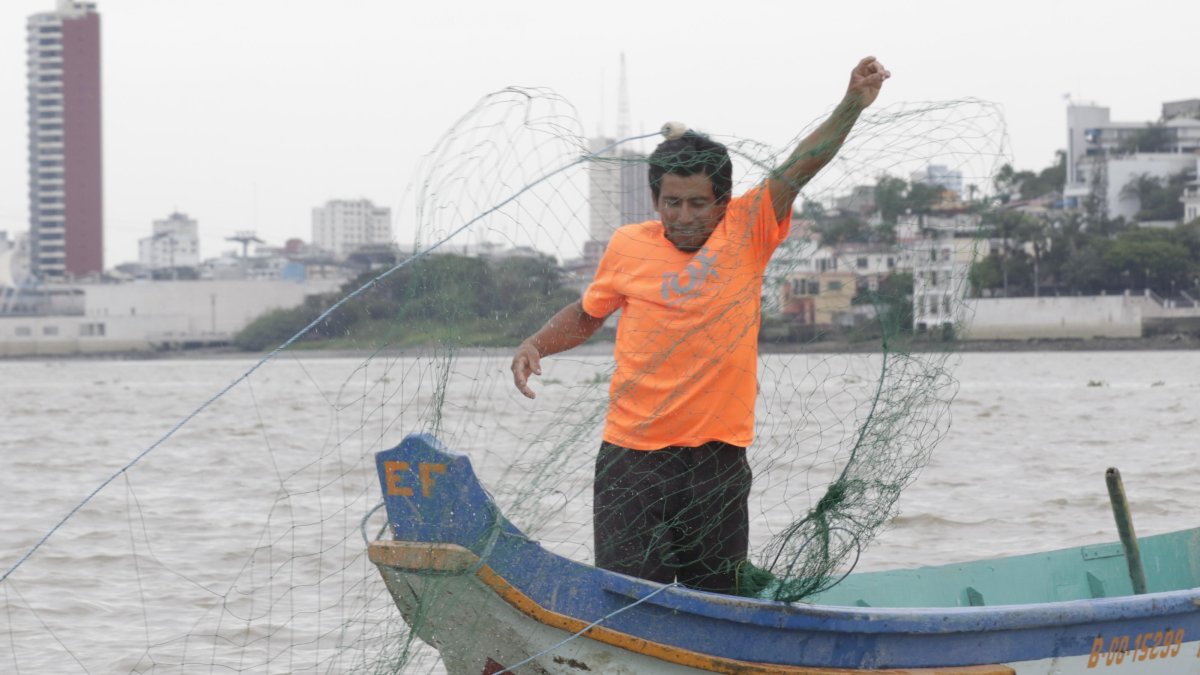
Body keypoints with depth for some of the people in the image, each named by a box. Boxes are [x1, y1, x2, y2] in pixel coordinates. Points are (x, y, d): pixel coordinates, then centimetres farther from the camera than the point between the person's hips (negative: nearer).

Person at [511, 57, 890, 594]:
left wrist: (852, 105, -22)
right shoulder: (628, 247, 5)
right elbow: (587, 313, 22)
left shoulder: (747, 231, 2)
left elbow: (800, 168, -9)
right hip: (632, 458, 0)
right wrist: (534, 346, 6)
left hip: (718, 459, 0)